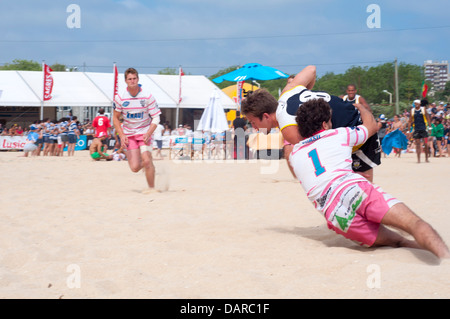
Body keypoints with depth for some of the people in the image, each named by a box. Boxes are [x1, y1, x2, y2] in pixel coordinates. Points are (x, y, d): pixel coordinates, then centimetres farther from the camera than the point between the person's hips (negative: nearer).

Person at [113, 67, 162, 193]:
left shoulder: (147, 96, -9)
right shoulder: (120, 97, -5)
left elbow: (156, 118, -6)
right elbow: (116, 118, 7)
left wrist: (148, 134, -20)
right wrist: (122, 135, -6)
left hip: (144, 132, -2)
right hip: (129, 134, 2)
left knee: (147, 160, -19)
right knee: (134, 168, -7)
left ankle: (151, 187, 1)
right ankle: (148, 164, 29)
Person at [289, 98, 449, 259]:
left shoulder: (294, 154, 27)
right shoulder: (338, 134, 20)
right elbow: (372, 125, 40)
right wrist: (360, 106, 58)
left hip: (334, 216, 3)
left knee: (398, 241, 6)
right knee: (414, 222, -19)